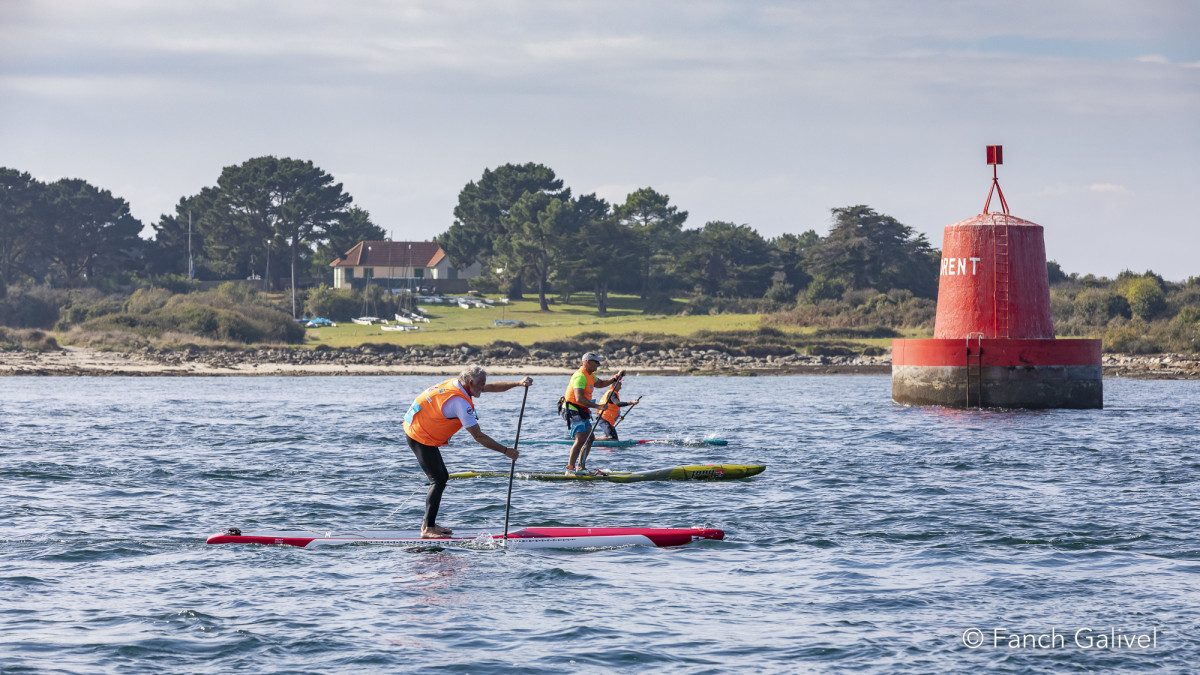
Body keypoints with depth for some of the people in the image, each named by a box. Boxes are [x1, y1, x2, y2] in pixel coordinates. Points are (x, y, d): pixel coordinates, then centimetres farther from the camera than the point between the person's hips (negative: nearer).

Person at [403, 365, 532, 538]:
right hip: (420, 437, -10)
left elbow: (492, 387, 15)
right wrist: (505, 451, -16)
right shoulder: (460, 402, -25)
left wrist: (518, 384, 4)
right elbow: (478, 436, -22)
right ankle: (428, 529, -12)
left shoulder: (458, 384, 3)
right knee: (438, 480, -11)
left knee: (442, 477, 14)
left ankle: (428, 524, 19)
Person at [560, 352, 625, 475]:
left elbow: (600, 383, 33)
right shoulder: (580, 376, -20)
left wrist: (615, 378, 18)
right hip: (572, 411, -11)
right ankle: (570, 469, -22)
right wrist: (597, 406, -29)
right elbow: (579, 398, -29)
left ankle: (580, 468, 19)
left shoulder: (590, 375, 14)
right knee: (581, 439, -21)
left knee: (589, 438, 12)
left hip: (581, 412, 11)